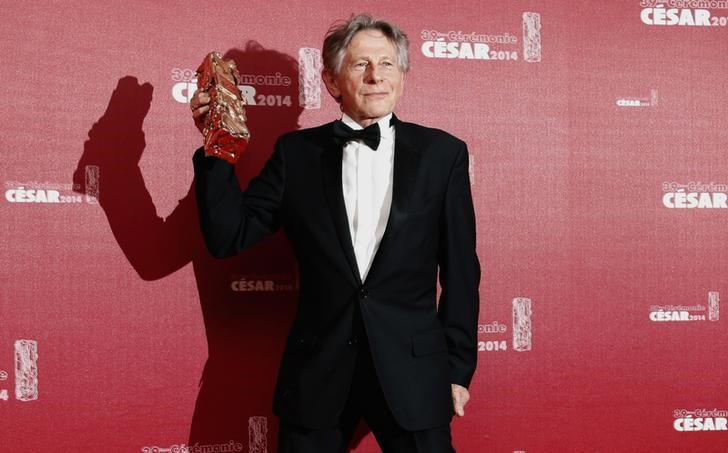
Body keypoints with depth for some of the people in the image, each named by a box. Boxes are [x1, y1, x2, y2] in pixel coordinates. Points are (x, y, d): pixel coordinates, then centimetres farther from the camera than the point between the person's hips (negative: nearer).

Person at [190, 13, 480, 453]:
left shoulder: (442, 153, 0)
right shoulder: (297, 152, 3)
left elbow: (461, 272, 2)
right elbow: (229, 237, -1)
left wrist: (459, 369, 2)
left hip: (413, 372, 0)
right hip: (316, 374, 1)